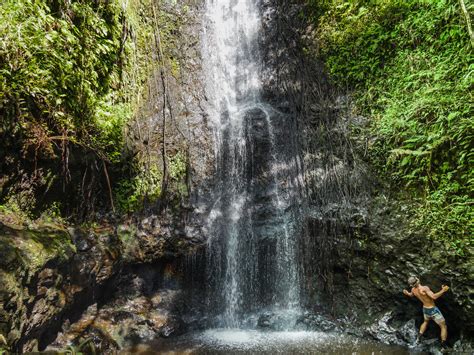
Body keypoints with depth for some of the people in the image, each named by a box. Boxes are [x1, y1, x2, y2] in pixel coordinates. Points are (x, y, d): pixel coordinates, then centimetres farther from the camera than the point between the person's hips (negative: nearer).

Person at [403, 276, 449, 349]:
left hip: (425, 309, 6)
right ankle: (444, 347, 10)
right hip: (433, 310, -6)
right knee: (444, 327, 10)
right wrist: (443, 290, -37)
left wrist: (407, 293, 33)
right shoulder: (424, 288, -32)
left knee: (426, 322, 35)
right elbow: (434, 297, -42)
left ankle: (419, 337, 34)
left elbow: (411, 295, 13)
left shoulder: (413, 290, -9)